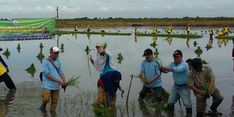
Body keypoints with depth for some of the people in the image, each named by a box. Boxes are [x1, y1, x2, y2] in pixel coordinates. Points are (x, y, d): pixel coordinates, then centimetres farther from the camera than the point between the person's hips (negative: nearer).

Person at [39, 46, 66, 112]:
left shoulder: (58, 62, 9)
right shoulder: (46, 62, -7)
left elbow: (61, 73, 7)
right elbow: (47, 75, -14)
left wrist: (64, 82, -10)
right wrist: (58, 81, -19)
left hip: (56, 86, 5)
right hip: (47, 85, -5)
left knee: (54, 101, 7)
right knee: (46, 99, -15)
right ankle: (43, 106, 15)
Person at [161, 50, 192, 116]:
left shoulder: (184, 64, -22)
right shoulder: (172, 64, -2)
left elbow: (177, 70, -40)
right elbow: (166, 70, -15)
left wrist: (166, 68, -48)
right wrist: (164, 70, -40)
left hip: (184, 87, -6)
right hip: (176, 86, 6)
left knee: (187, 103, -1)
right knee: (170, 102, 13)